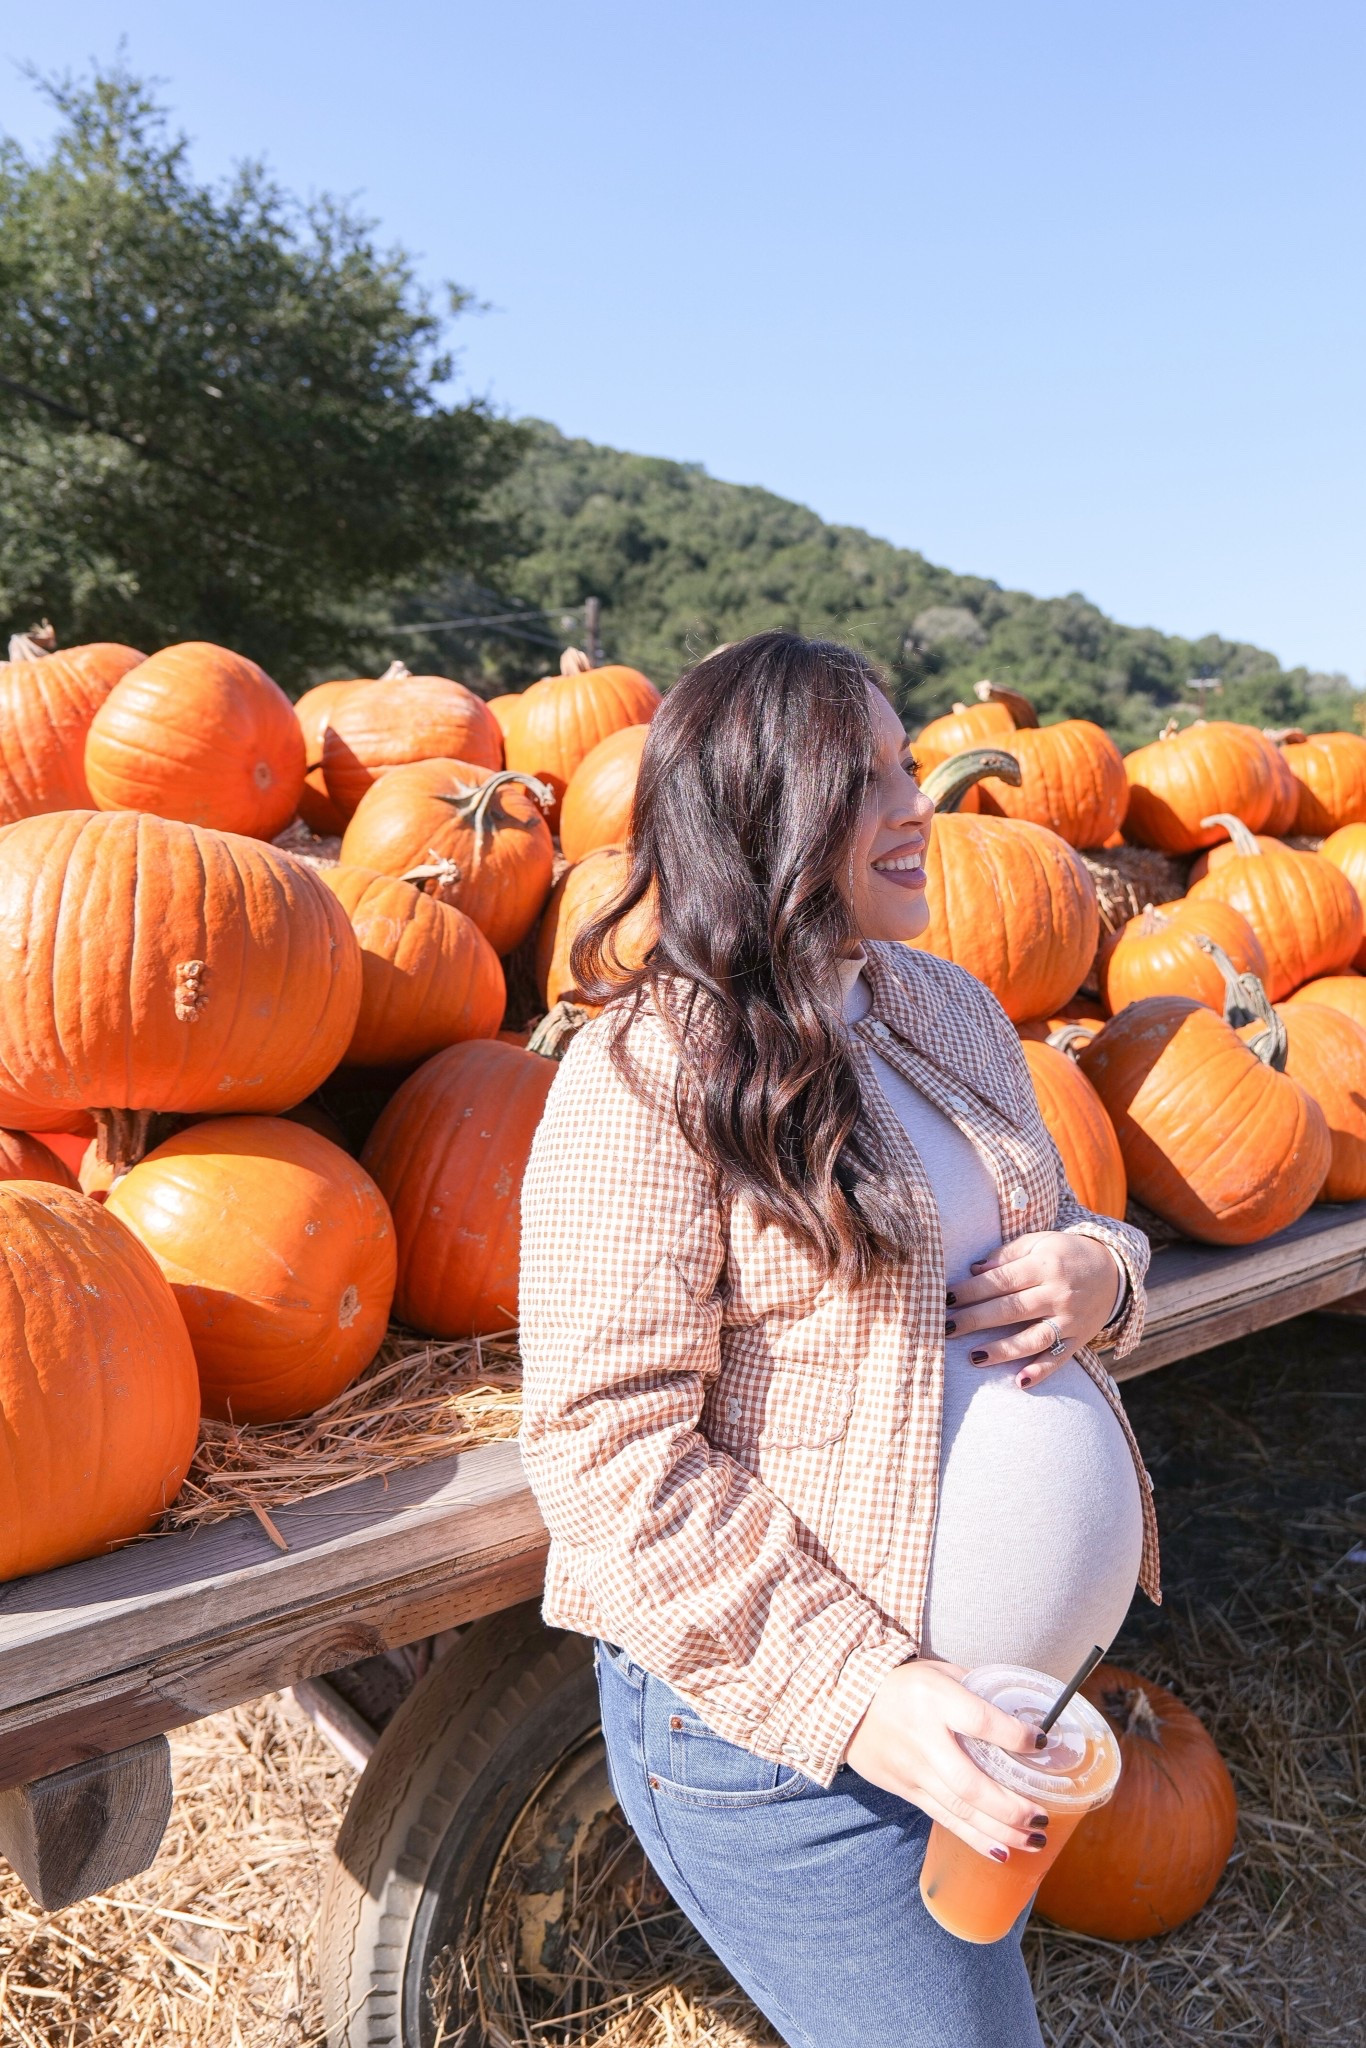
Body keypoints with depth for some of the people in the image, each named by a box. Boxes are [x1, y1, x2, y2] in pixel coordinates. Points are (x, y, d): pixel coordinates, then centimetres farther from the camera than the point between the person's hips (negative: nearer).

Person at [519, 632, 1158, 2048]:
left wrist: (1099, 1266, -7)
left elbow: (1043, 1234, 17)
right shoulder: (647, 1073, -18)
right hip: (784, 1720, -7)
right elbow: (610, 1448, -22)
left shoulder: (949, 1007, 5)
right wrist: (856, 1694, -27)